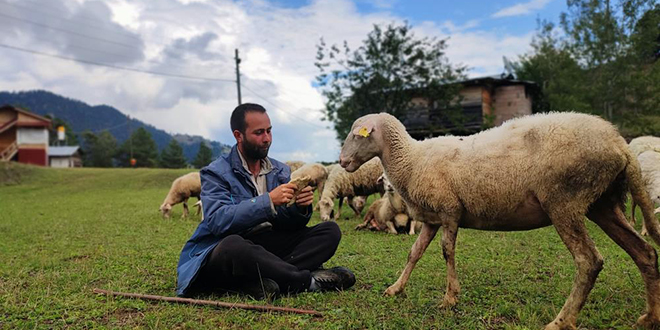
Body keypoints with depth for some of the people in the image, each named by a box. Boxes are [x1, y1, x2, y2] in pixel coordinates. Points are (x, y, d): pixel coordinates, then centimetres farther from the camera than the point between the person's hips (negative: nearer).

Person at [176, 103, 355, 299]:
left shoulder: (281, 171, 11)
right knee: (233, 243, -40)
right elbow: (217, 221, -21)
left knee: (330, 231, -10)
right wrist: (268, 201, -27)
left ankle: (260, 281, -30)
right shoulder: (215, 173, -4)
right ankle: (310, 281, -25)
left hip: (269, 247, 6)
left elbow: (290, 224, 7)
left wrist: (301, 208, -17)